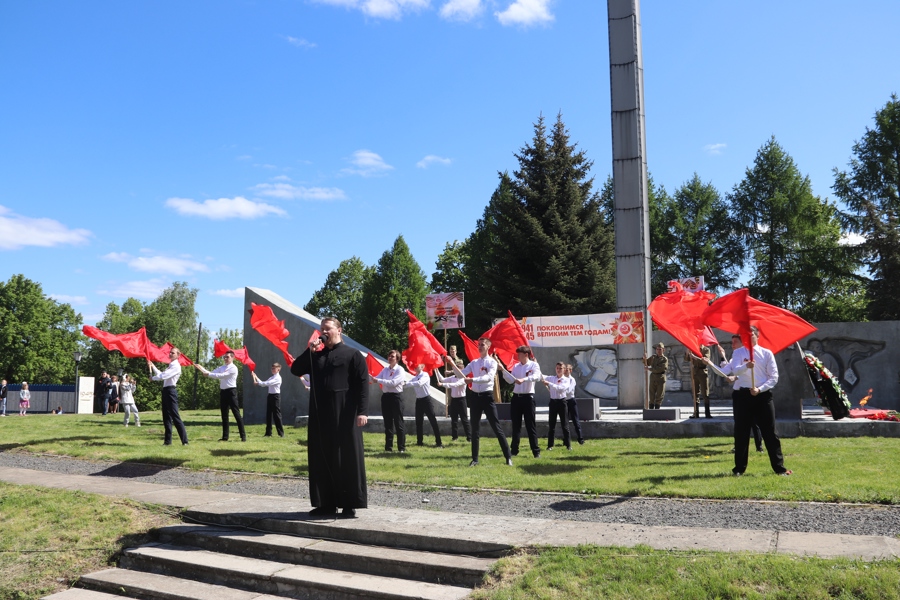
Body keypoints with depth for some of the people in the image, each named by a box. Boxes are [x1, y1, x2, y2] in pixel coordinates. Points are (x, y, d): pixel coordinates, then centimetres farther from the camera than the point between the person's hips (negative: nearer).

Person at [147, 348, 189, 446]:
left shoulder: (176, 366, -10)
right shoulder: (170, 365, 19)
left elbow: (163, 376, -18)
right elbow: (161, 375, 19)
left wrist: (153, 378, -4)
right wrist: (153, 366, 17)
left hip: (170, 391, -10)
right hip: (166, 391, 10)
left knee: (175, 416, -12)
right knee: (166, 416, 10)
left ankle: (184, 441, -12)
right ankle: (167, 441, 15)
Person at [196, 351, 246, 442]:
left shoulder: (233, 368, -9)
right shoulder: (221, 368, 13)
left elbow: (222, 375, -19)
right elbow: (211, 373, 5)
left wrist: (208, 374, -20)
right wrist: (202, 368, -9)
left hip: (231, 392, -7)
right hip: (223, 392, 7)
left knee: (236, 414, -5)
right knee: (224, 415, 10)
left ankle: (243, 435, -2)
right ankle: (225, 436, 15)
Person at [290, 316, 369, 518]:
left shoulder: (352, 354, -1)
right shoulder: (316, 356, 16)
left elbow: (362, 384, -7)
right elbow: (295, 370, 9)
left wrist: (362, 411, -17)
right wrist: (310, 350, -1)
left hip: (344, 414, -5)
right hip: (320, 414, 6)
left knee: (347, 458, -1)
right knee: (322, 458, 8)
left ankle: (350, 504, 7)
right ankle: (326, 503, 17)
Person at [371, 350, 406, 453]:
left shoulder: (399, 370, -8)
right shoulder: (385, 369, 12)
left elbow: (393, 383, -20)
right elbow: (377, 378, 6)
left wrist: (378, 380, -21)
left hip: (395, 397, -6)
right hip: (385, 397, 6)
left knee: (398, 423, -2)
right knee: (388, 423, 10)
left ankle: (402, 447, 3)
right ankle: (388, 447, 16)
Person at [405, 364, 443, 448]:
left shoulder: (425, 375, -10)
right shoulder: (414, 378, 12)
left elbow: (419, 383, -28)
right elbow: (408, 384, 1)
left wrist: (406, 384, -32)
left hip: (426, 400, -7)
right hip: (418, 400, 7)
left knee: (433, 420, -7)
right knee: (418, 421, 10)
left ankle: (438, 442, -7)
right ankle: (419, 441, 20)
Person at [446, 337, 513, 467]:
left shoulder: (492, 362, -5)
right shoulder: (474, 363, 11)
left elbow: (489, 377, -22)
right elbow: (461, 374, 5)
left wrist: (472, 379, -32)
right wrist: (452, 364, -11)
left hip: (487, 396, -5)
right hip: (475, 396, 5)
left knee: (496, 427, -3)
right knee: (475, 429, 9)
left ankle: (508, 457, 3)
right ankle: (475, 459, 16)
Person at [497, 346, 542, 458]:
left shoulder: (534, 365, -4)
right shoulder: (515, 366, 11)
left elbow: (537, 376, -23)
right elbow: (510, 380, 5)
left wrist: (523, 379, -38)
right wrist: (503, 370, -6)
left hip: (528, 397, -5)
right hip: (516, 397, 5)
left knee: (531, 426, -1)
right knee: (516, 425, 9)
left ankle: (536, 451, 5)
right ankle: (514, 450, 15)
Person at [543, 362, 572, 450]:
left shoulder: (566, 380, -2)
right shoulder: (551, 378, 9)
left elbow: (560, 388, -17)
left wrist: (549, 383, -24)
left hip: (562, 402, -2)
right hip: (553, 402, 3)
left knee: (564, 424, 1)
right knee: (552, 424, 6)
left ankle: (568, 445, 8)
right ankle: (550, 445, 11)